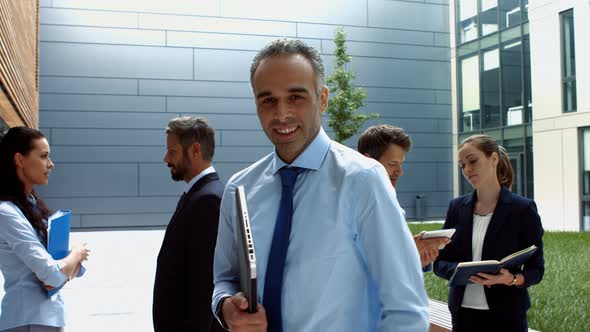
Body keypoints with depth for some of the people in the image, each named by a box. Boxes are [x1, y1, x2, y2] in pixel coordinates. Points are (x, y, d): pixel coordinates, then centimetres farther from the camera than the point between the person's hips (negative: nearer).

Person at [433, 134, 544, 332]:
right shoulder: (457, 207, 4)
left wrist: (512, 279, -22)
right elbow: (440, 262, 4)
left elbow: (536, 269, -3)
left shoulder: (523, 209, -6)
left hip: (506, 316, -3)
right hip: (463, 313, 3)